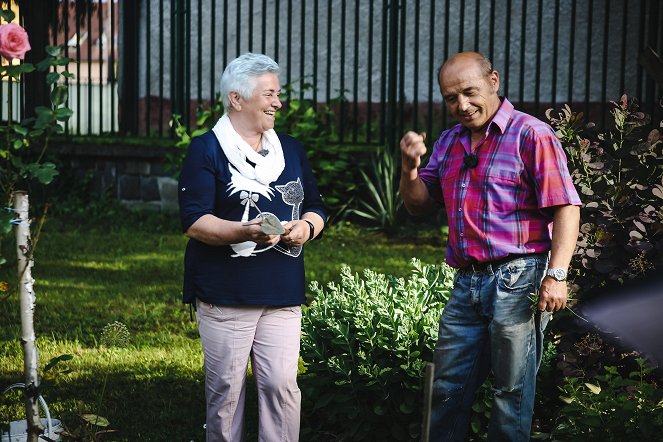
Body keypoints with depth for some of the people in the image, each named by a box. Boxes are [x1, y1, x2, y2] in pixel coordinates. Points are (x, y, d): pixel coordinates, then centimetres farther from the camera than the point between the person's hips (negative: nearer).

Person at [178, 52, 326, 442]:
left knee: (282, 385, -2)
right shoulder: (207, 150, -2)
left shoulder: (291, 149, 15)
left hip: (282, 293, 4)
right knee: (226, 388, 2)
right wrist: (245, 232, -27)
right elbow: (194, 222, -11)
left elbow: (316, 207, 20)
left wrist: (307, 227, -5)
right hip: (225, 294, -4)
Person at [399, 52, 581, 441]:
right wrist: (410, 168, -2)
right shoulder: (449, 143, 15)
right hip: (467, 283, 7)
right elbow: (419, 204, 19)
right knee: (448, 389, 12)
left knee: (512, 393, 3)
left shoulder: (530, 135, -7)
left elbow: (566, 207, -12)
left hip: (516, 280, -7)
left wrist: (557, 274, -22)